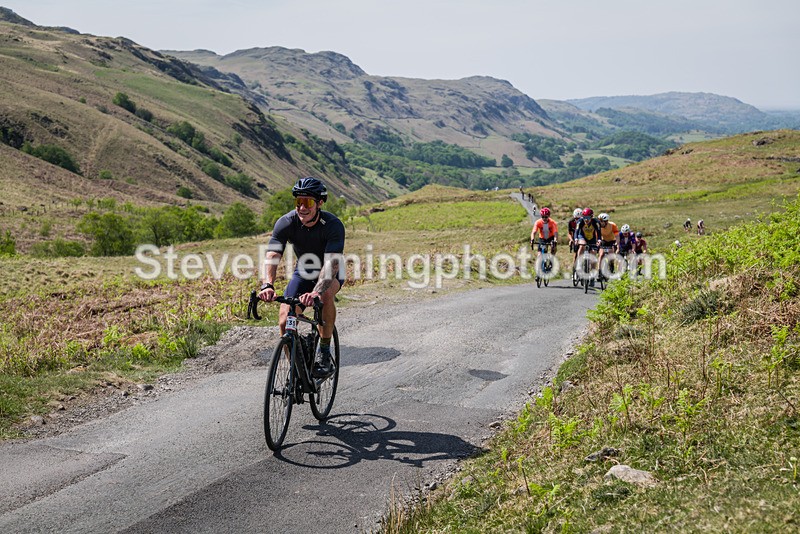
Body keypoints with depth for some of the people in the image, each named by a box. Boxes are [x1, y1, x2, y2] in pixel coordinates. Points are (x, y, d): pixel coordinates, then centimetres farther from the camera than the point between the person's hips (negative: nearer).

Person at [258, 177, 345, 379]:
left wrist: (316, 292, -61)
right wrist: (267, 285, -53)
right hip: (303, 271, 3)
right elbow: (272, 257, -33)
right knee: (285, 322, -14)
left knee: (326, 294, -37)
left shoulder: (333, 225, -32)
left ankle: (324, 352, -20)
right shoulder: (286, 223, -24)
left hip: (330, 272, -3)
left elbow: (331, 263, -44)